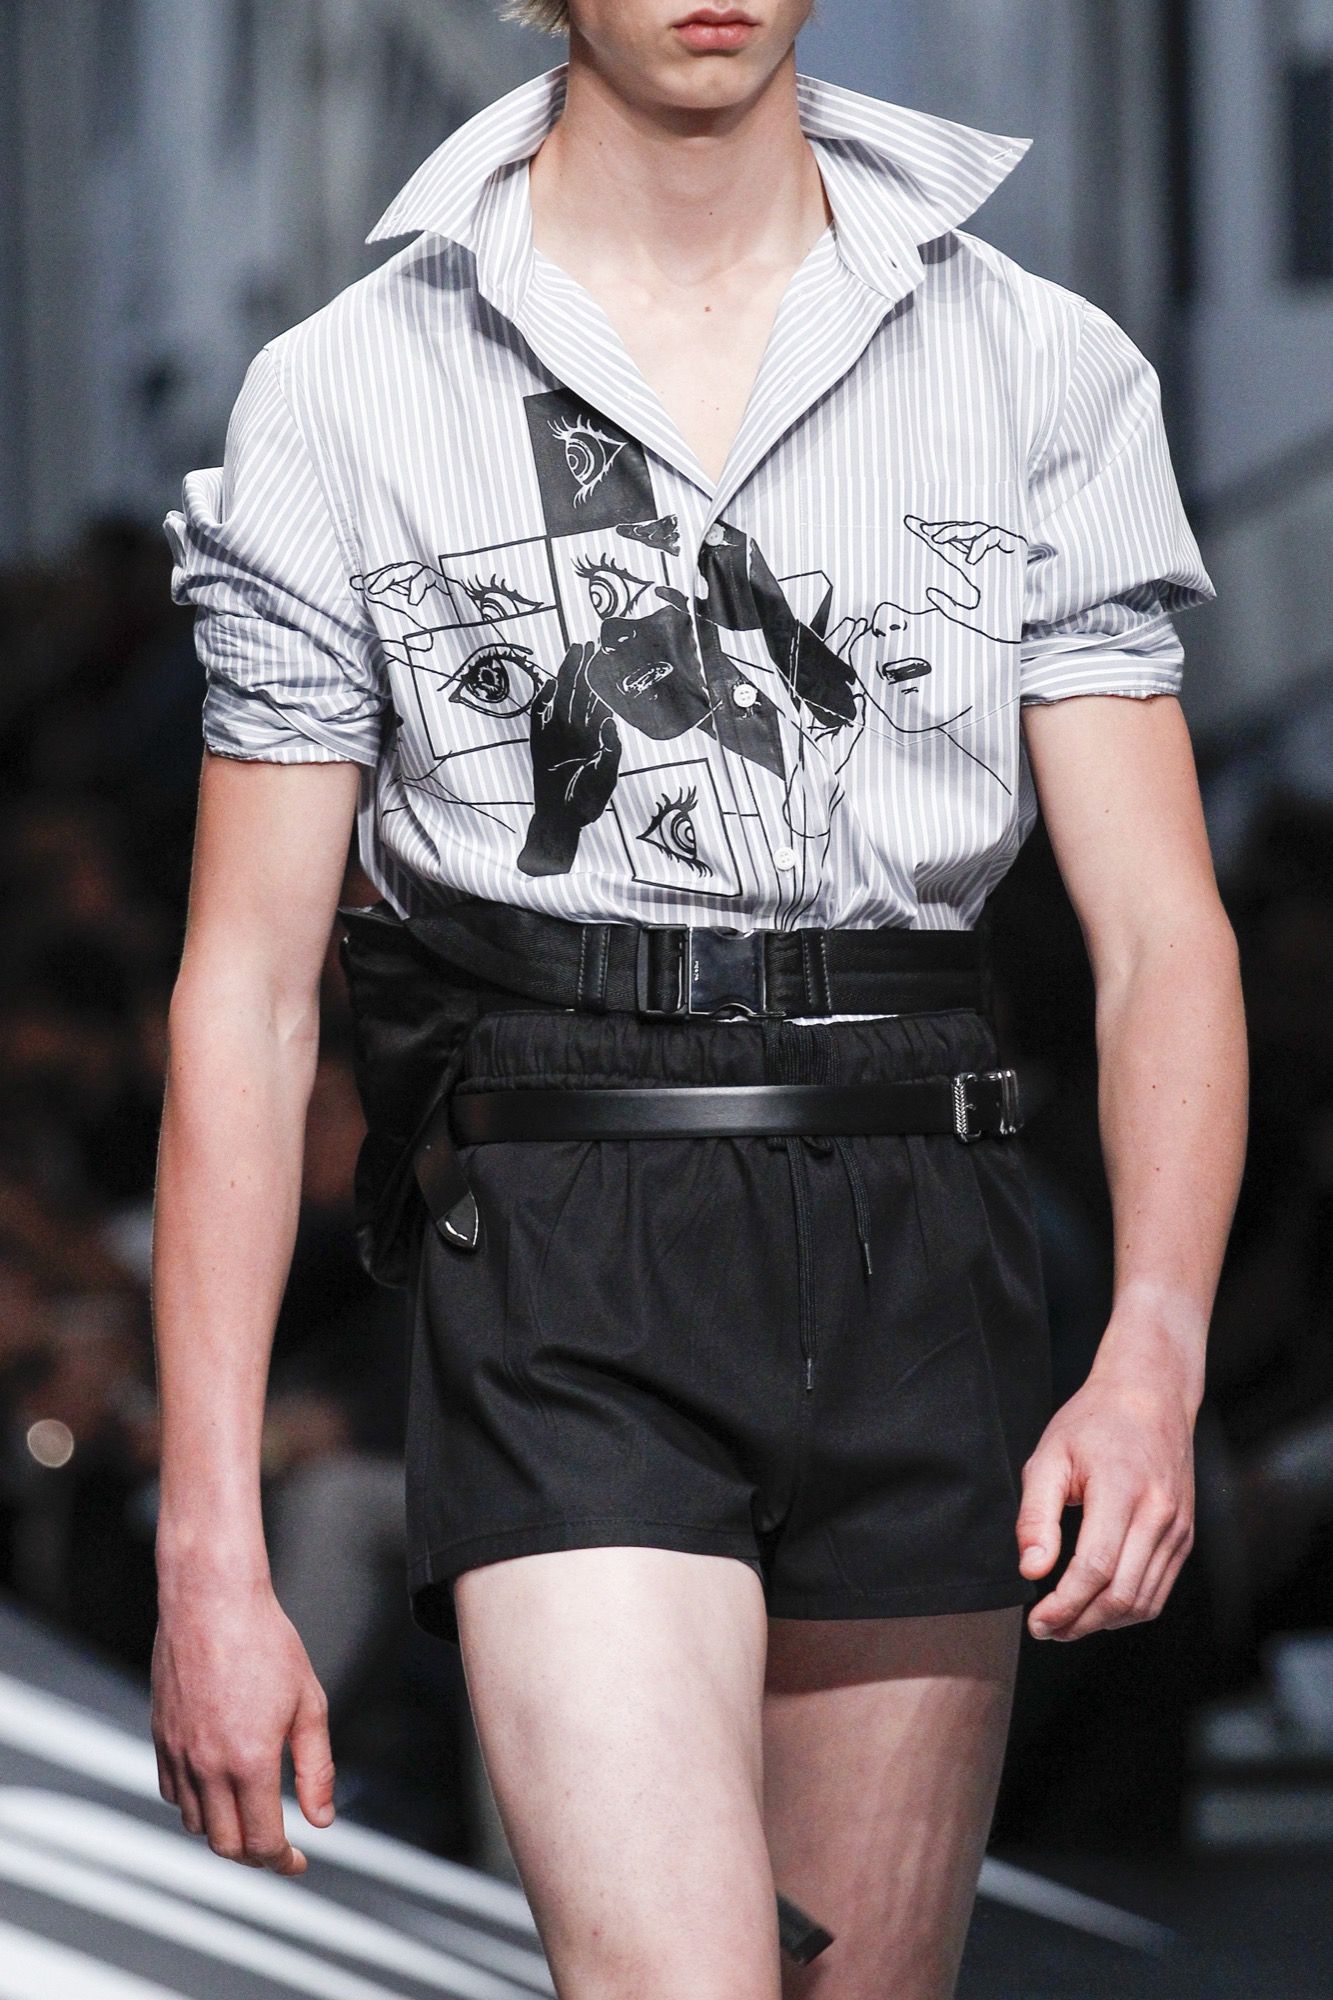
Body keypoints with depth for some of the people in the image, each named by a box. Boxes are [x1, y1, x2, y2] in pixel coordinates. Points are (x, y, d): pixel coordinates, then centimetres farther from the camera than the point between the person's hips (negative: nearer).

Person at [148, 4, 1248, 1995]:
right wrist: (209, 1552, -4)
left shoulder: (1044, 372, 7)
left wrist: (1155, 1353, -17)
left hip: (924, 1282, 3)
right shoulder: (347, 394, 3)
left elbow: (1160, 929, 2)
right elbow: (244, 995, 2)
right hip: (564, 1297, -2)